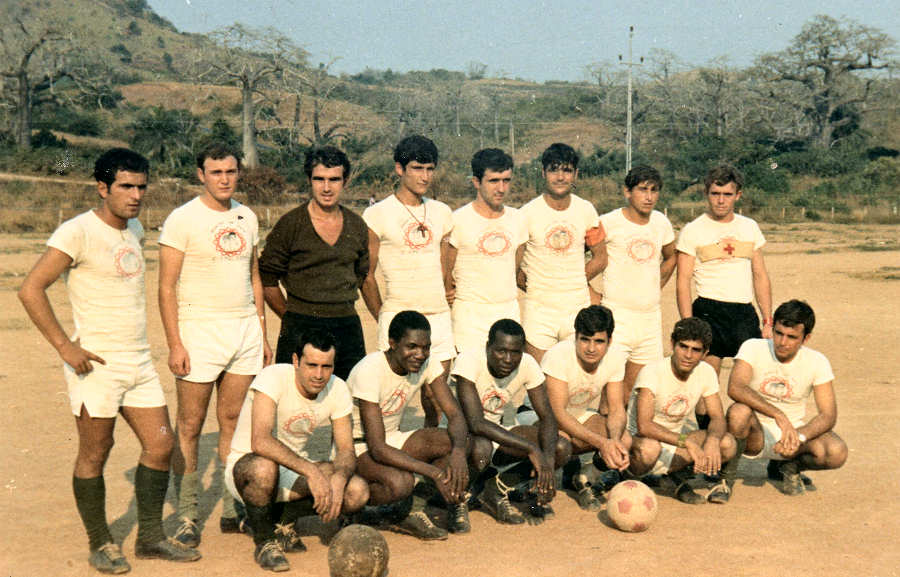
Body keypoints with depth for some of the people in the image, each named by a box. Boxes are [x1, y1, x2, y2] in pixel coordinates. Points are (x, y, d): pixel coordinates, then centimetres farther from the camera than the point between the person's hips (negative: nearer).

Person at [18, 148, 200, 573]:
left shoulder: (135, 230, 11)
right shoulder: (78, 232, -12)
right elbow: (31, 290, -16)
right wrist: (64, 347, -18)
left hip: (139, 361, 7)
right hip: (96, 364, -7)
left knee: (160, 446, 8)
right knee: (94, 455, 4)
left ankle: (150, 538, 21)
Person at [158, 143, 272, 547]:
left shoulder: (247, 218, 12)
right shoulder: (183, 219, -5)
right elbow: (167, 286, -7)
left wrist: (262, 333, 16)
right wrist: (175, 344, -13)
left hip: (245, 328, 5)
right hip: (199, 329, -5)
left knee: (233, 421, 8)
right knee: (189, 427, -1)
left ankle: (233, 511, 16)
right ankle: (187, 517, 7)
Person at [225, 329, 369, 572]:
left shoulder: (337, 389, -7)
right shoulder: (273, 377, -24)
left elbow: (346, 451, -7)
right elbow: (260, 442, -37)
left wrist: (338, 479, -30)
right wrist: (311, 470, -44)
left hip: (296, 468, 5)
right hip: (246, 465, -5)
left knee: (358, 492, -18)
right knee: (264, 467, -41)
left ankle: (285, 522, 6)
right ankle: (264, 542, -12)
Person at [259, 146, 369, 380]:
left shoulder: (357, 226, 9)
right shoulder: (289, 224, -4)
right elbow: (266, 280, 1)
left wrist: (339, 307, 15)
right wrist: (292, 318, 3)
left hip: (348, 325, 4)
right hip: (301, 327, -4)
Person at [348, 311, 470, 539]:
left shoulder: (427, 364, -9)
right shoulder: (369, 372, -28)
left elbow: (455, 414, -12)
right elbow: (377, 449, -31)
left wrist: (458, 452, -35)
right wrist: (434, 472, -37)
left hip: (391, 439, 7)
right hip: (355, 448, -7)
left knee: (457, 441, -18)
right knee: (399, 482, -37)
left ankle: (412, 509, -6)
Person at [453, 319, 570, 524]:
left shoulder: (527, 365, -12)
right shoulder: (469, 361, -26)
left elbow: (547, 418, -11)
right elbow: (475, 423, -34)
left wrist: (547, 461, -31)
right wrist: (531, 449, -37)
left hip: (497, 431, 5)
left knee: (562, 449, -15)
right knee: (480, 449, -40)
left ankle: (496, 490, -3)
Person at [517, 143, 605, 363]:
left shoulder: (586, 210, 4)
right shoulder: (528, 213, -6)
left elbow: (599, 258, 14)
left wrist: (574, 285, 7)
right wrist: (533, 289, -1)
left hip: (578, 308, 3)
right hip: (539, 309, -3)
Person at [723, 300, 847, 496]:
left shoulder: (817, 362, -7)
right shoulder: (753, 348, -13)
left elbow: (828, 415, -11)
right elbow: (735, 388, -31)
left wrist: (798, 437, -31)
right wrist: (779, 415, -41)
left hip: (794, 431, 2)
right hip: (756, 434, -2)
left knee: (837, 453, -26)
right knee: (739, 412, -36)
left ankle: (788, 467, 7)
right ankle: (727, 475, -8)